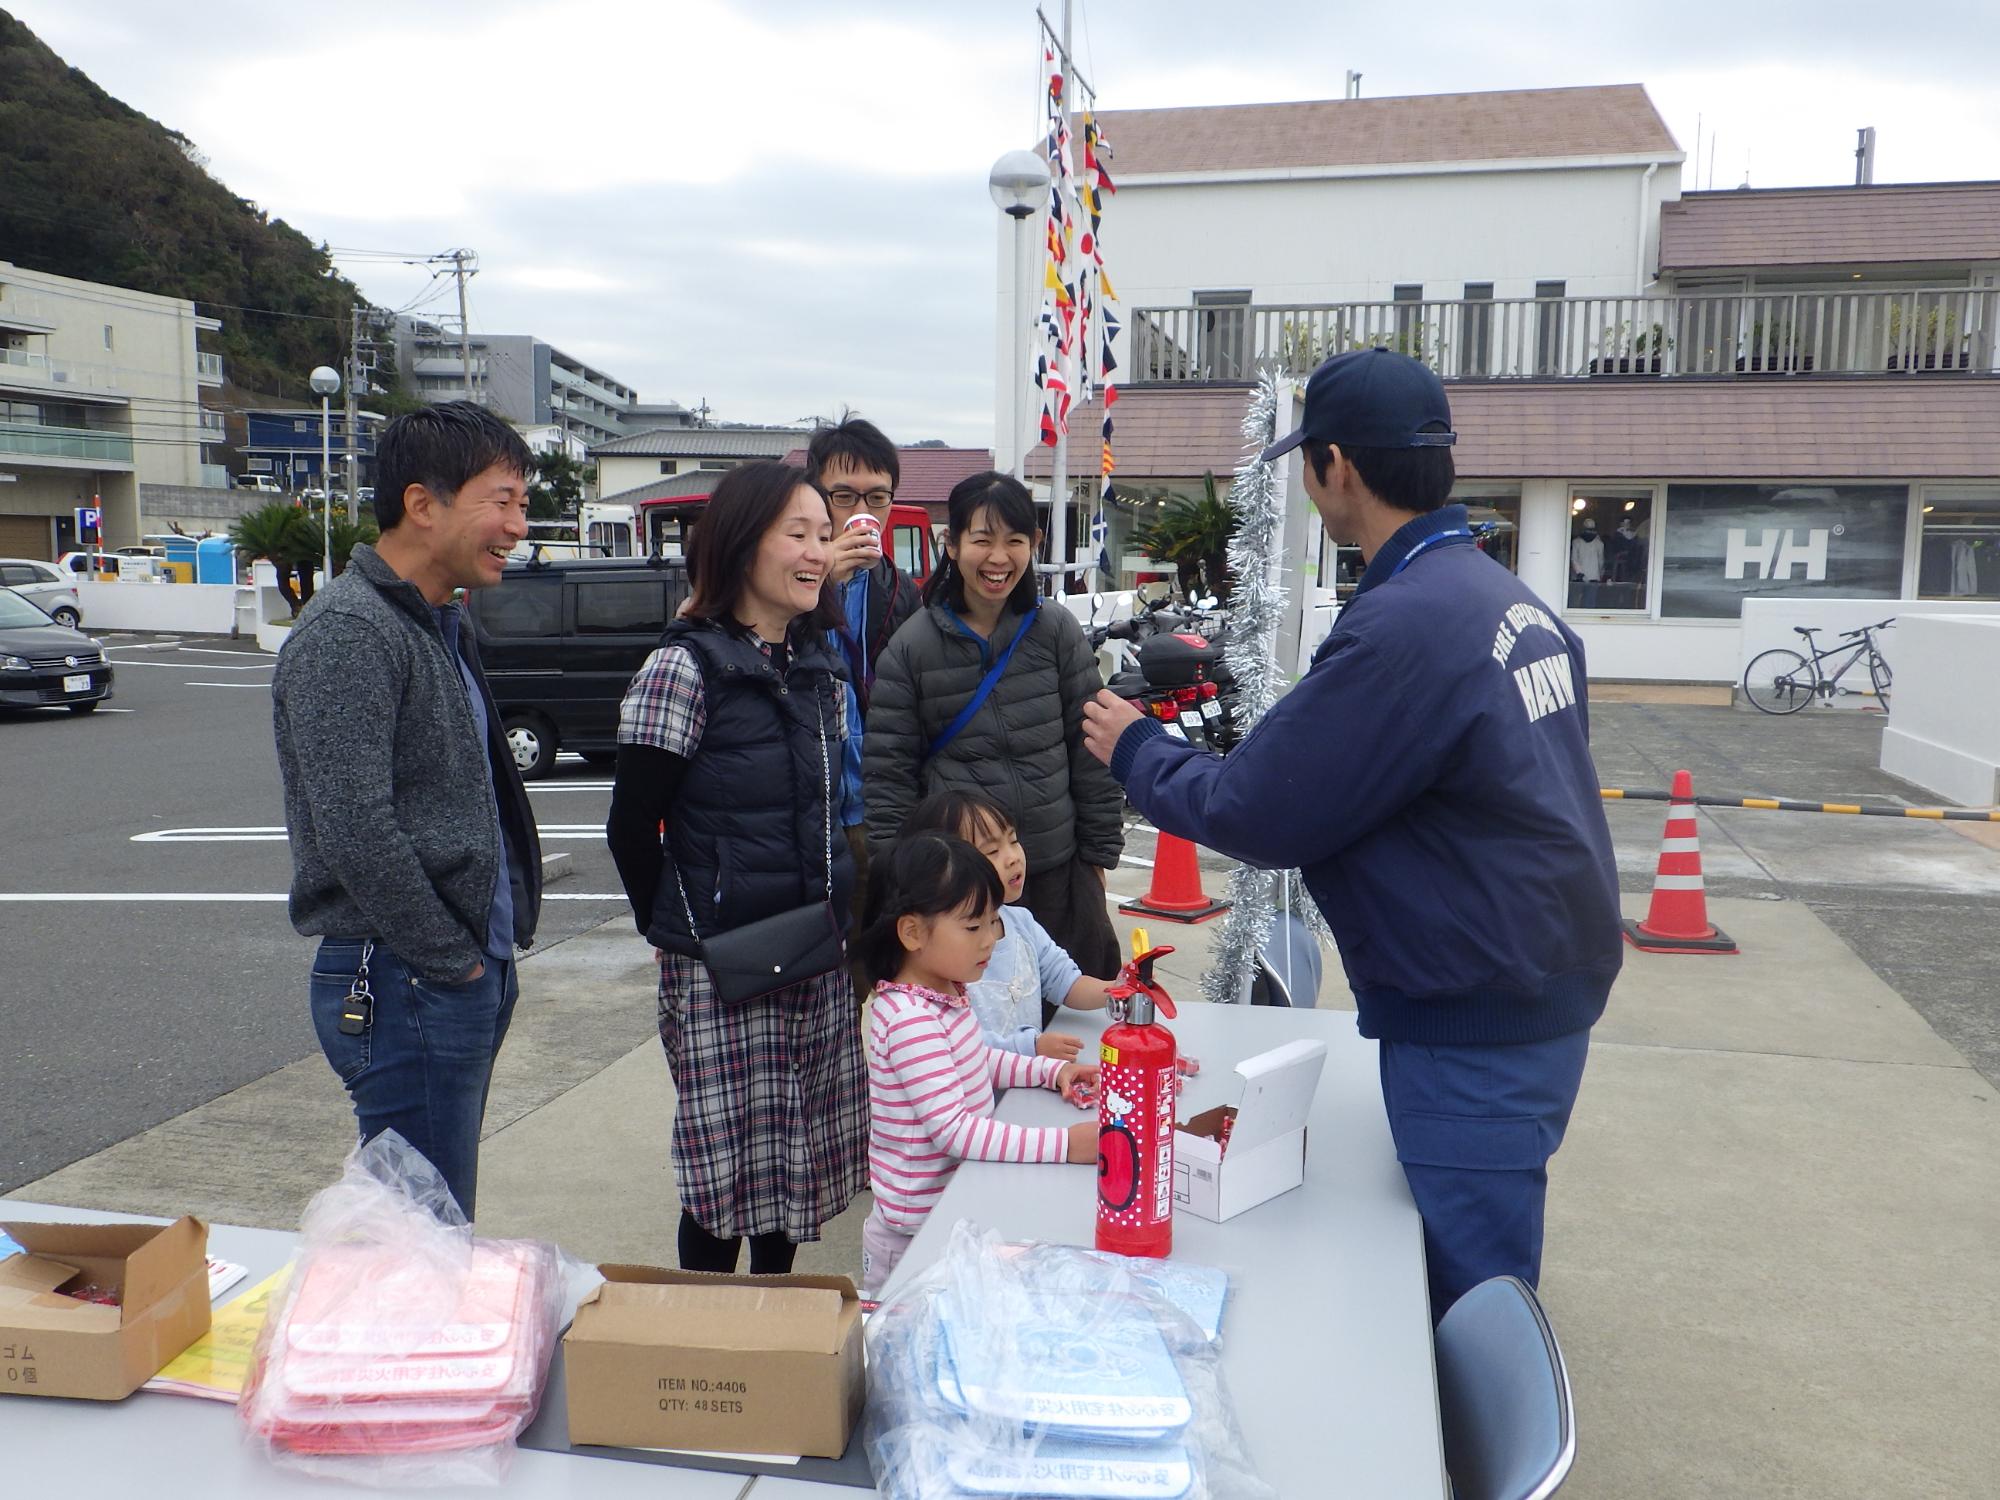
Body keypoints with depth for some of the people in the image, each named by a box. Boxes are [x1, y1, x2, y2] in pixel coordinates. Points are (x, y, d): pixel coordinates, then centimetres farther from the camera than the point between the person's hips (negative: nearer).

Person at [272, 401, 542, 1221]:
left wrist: (490, 954, 12)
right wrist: (453, 962, -15)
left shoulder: (441, 624, 15)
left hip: (472, 976, 9)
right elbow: (356, 832, -23)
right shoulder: (348, 632, -16)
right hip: (403, 985, -9)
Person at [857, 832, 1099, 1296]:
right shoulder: (909, 1021, -30)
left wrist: (1052, 1070, 4)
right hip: (920, 1225, -10)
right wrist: (1064, 1144, -35)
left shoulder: (946, 993, 2)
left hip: (961, 1200, 10)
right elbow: (954, 1130, -33)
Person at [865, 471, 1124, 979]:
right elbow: (887, 771, 0)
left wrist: (1099, 854, 4)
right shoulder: (912, 646, -2)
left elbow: (1092, 750, 4)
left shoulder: (1057, 630, 1)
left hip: (1058, 876, 1)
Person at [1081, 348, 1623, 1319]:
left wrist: (1135, 751, -2)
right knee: (1483, 1284, 24)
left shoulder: (1402, 627, -24)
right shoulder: (1514, 600, 6)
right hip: (1542, 991, 9)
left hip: (1474, 1029, -9)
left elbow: (1257, 816, -19)